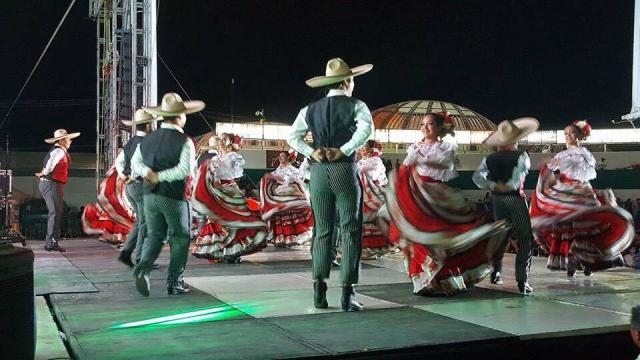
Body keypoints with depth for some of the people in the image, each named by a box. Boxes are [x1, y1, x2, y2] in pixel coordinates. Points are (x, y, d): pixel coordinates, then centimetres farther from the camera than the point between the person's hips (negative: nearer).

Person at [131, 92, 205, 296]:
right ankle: (174, 282, 13)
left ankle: (143, 267, -7)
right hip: (174, 197, -5)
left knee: (154, 235, 17)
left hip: (150, 195, 5)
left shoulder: (148, 139, 5)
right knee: (180, 238, 10)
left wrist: (147, 172, -7)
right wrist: (160, 177, -17)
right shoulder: (184, 141, -13)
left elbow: (135, 163, 10)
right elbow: (185, 169, -24)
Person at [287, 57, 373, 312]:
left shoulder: (310, 109, 12)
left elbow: (293, 137, 5)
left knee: (321, 231, 11)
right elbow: (366, 129, -19)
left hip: (318, 172, 4)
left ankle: (319, 292, 8)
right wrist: (343, 151, -15)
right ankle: (347, 295, -2)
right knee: (350, 231, 0)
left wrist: (311, 152, -1)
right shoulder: (355, 106, 0)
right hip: (344, 170, -4)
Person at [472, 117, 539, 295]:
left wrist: (494, 186, -14)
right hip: (516, 198, -5)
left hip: (497, 199, 5)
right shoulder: (521, 156, -10)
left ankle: (496, 273, 29)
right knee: (525, 238, 1)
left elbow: (478, 177, -9)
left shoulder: (490, 158, 0)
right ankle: (522, 280, -7)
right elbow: (519, 173, -23)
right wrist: (509, 187, -11)